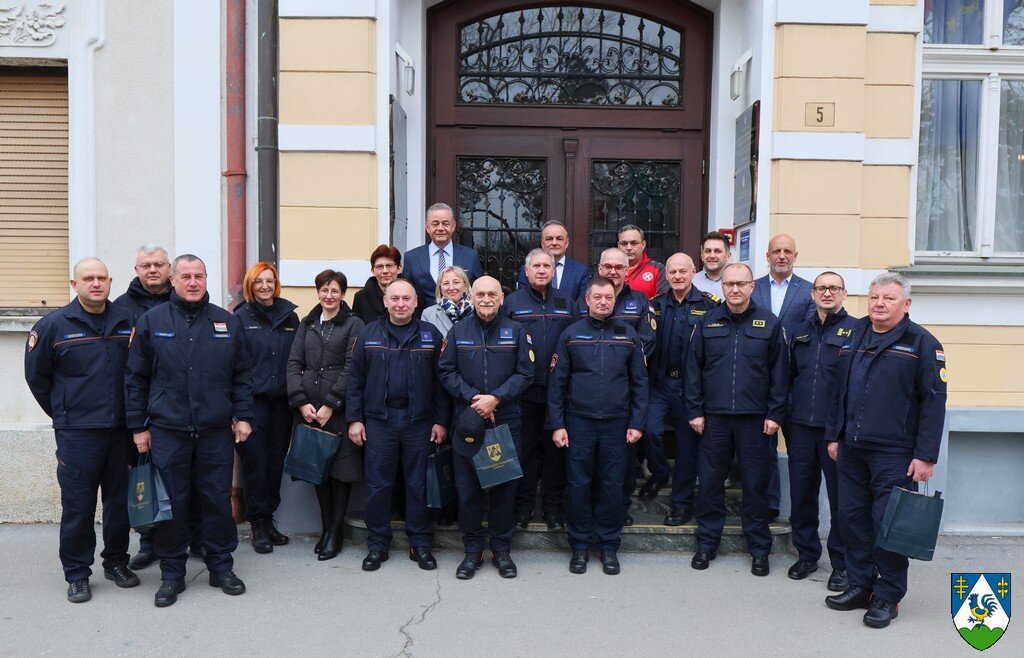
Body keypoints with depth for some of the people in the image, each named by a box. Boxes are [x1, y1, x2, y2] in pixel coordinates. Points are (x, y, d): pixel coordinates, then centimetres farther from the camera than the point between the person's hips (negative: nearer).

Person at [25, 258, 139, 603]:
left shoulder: (126, 322, 5)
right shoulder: (54, 325, -3)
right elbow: (36, 375, 5)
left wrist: (131, 413, 10)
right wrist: (62, 412, 8)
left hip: (121, 430, 3)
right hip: (76, 433, -3)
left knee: (120, 500, 12)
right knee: (77, 506, 2)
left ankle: (116, 562, 27)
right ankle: (77, 574, 16)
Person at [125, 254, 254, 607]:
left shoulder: (228, 322, 7)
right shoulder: (151, 321, 2)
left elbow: (242, 375, 10)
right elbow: (135, 378, 4)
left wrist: (243, 416, 2)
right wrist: (138, 426, 1)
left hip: (217, 431, 1)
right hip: (167, 431, -1)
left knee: (218, 500, 8)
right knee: (171, 503, 6)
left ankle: (221, 567, 23)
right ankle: (172, 574, 20)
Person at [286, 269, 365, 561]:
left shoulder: (353, 324, 0)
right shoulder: (307, 324, 14)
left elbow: (351, 369, -8)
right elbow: (294, 363, 8)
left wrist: (330, 405, -13)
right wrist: (301, 402, -5)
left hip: (340, 408, -4)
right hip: (309, 410, 4)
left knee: (341, 469, 0)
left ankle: (335, 532, 12)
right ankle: (326, 528, 22)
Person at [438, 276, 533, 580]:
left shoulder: (516, 332, 4)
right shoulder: (457, 332, 6)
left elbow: (525, 373, -2)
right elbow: (446, 372, 2)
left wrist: (496, 398, -14)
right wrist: (473, 398, -12)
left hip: (507, 421, 0)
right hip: (467, 421, 1)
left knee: (504, 487, 7)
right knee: (467, 489, 5)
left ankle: (501, 549, 21)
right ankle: (472, 550, 18)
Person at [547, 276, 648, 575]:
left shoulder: (628, 335, 5)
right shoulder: (571, 334, 2)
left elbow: (639, 381, 6)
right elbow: (557, 382, 2)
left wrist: (637, 422, 0)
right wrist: (557, 424, -3)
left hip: (617, 423, 1)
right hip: (579, 422, -1)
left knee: (612, 486, 7)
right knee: (579, 485, 6)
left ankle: (609, 545, 21)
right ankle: (580, 545, 20)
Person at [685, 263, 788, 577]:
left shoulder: (769, 323, 2)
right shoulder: (708, 322, 5)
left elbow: (779, 371, 3)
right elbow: (693, 368, 6)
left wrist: (774, 413, -3)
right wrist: (694, 410, 0)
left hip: (754, 418, -1)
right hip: (714, 417, 1)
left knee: (755, 484, 7)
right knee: (709, 482, 7)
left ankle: (759, 550, 21)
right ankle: (707, 544, 22)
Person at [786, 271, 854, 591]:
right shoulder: (801, 331, 13)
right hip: (801, 426, 5)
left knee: (840, 496, 5)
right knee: (801, 492, 11)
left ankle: (842, 563, 18)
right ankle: (806, 553, 27)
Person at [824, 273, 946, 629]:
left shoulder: (921, 343, -6)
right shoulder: (853, 336, 12)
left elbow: (934, 402, -10)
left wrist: (926, 456, -14)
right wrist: (833, 436, 14)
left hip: (894, 455, -6)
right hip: (852, 451, 6)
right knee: (852, 518, 11)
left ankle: (888, 596, 16)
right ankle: (860, 585, 26)